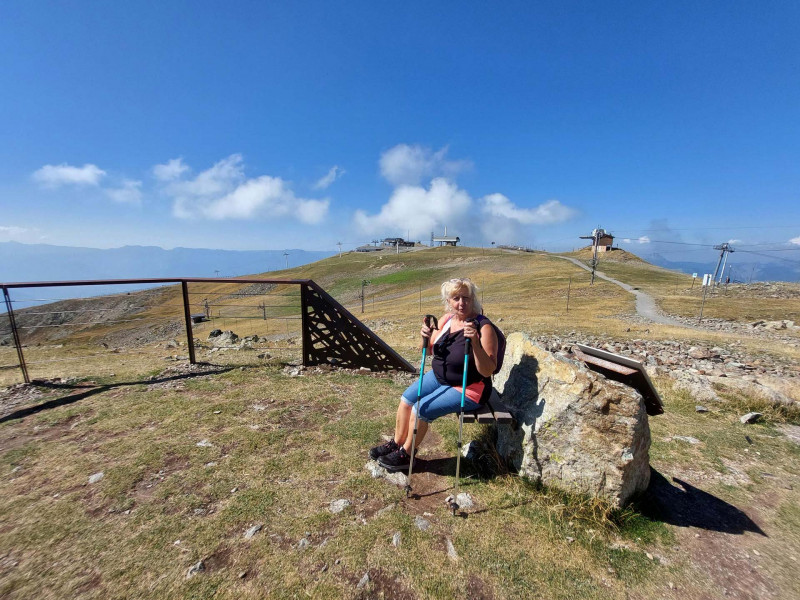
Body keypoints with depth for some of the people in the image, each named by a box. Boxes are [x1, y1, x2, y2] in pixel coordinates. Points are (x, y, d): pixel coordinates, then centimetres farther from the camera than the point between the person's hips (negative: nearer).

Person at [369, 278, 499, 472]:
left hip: (466, 389, -7)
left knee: (421, 410, -14)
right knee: (406, 399, 4)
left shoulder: (484, 328, -24)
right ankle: (397, 443, 27)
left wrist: (475, 342, -40)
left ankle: (405, 455, 13)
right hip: (438, 376, 7)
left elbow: (487, 371, -26)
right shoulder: (447, 319, -4)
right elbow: (429, 350, 7)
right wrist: (426, 337, -16)